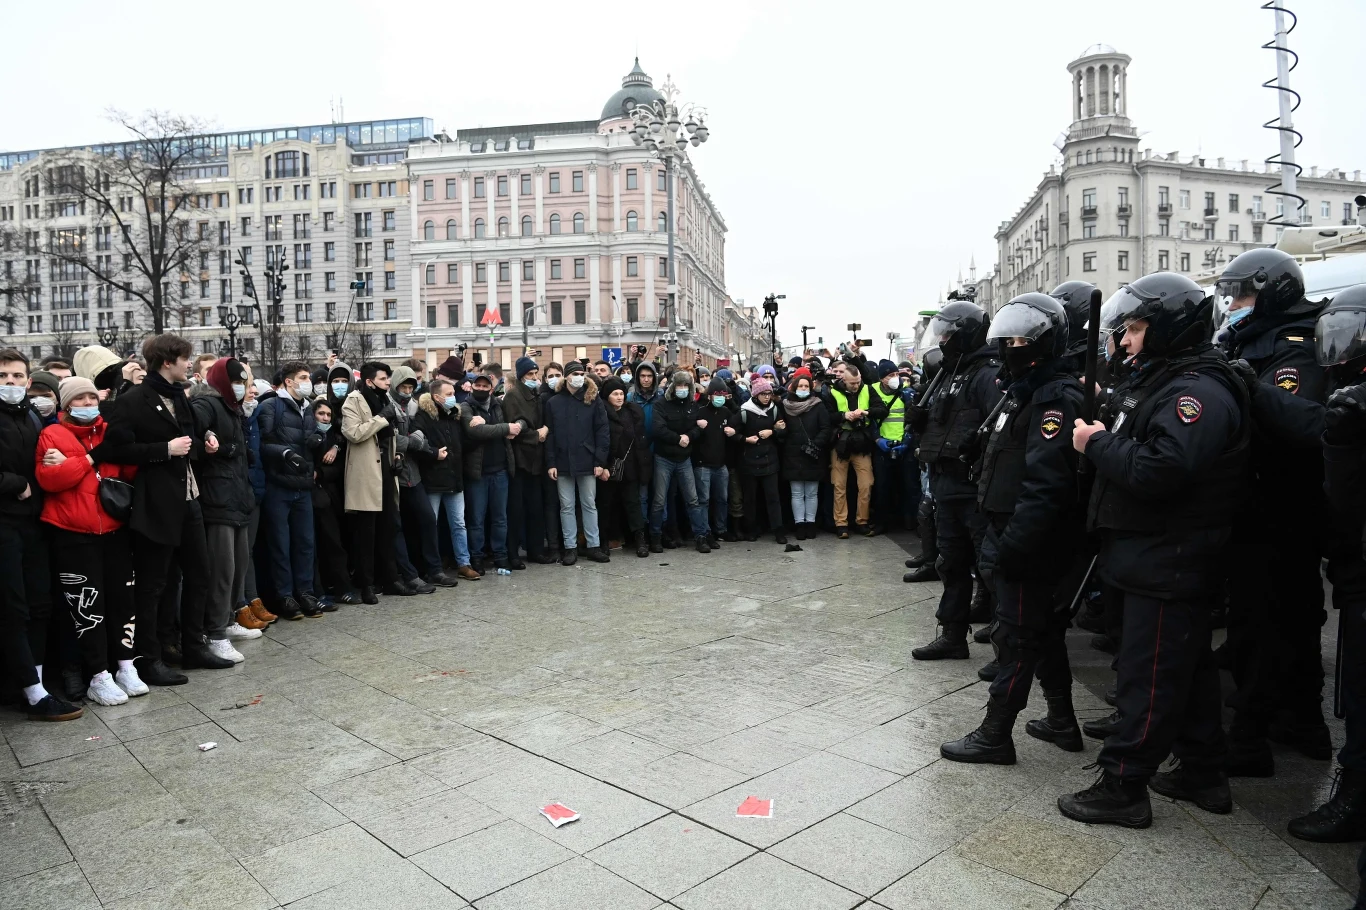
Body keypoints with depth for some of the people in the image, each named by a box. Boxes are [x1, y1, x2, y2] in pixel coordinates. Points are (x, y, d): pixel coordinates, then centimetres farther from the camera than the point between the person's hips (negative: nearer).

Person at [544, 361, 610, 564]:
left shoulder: (593, 400, 2)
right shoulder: (553, 402, 4)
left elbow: (602, 431, -2)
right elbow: (549, 435, 2)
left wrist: (600, 461, -9)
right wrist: (550, 463, -5)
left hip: (587, 462, -1)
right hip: (563, 462, 1)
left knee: (589, 505, 7)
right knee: (566, 507, 6)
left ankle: (593, 545, 15)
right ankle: (570, 547, 14)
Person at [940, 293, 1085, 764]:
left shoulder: (1057, 398, -18)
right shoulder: (1028, 391, 14)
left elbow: (1045, 484, -26)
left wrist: (1011, 547, -26)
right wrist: (999, 540, 17)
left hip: (1030, 545, -10)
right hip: (1011, 535, 10)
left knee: (1016, 636, 0)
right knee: (1044, 629, 19)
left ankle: (995, 735, 12)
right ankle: (1062, 722, 34)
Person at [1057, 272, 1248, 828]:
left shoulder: (1200, 390, -18)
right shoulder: (1162, 379, 15)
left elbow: (1157, 470, -30)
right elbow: (1132, 449, 16)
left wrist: (1096, 443, -19)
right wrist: (1102, 436, -1)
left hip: (1169, 564, -11)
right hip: (1161, 557, 11)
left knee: (1149, 674, -2)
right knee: (1188, 665, 19)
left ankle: (1123, 785, 8)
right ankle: (1202, 772, 33)